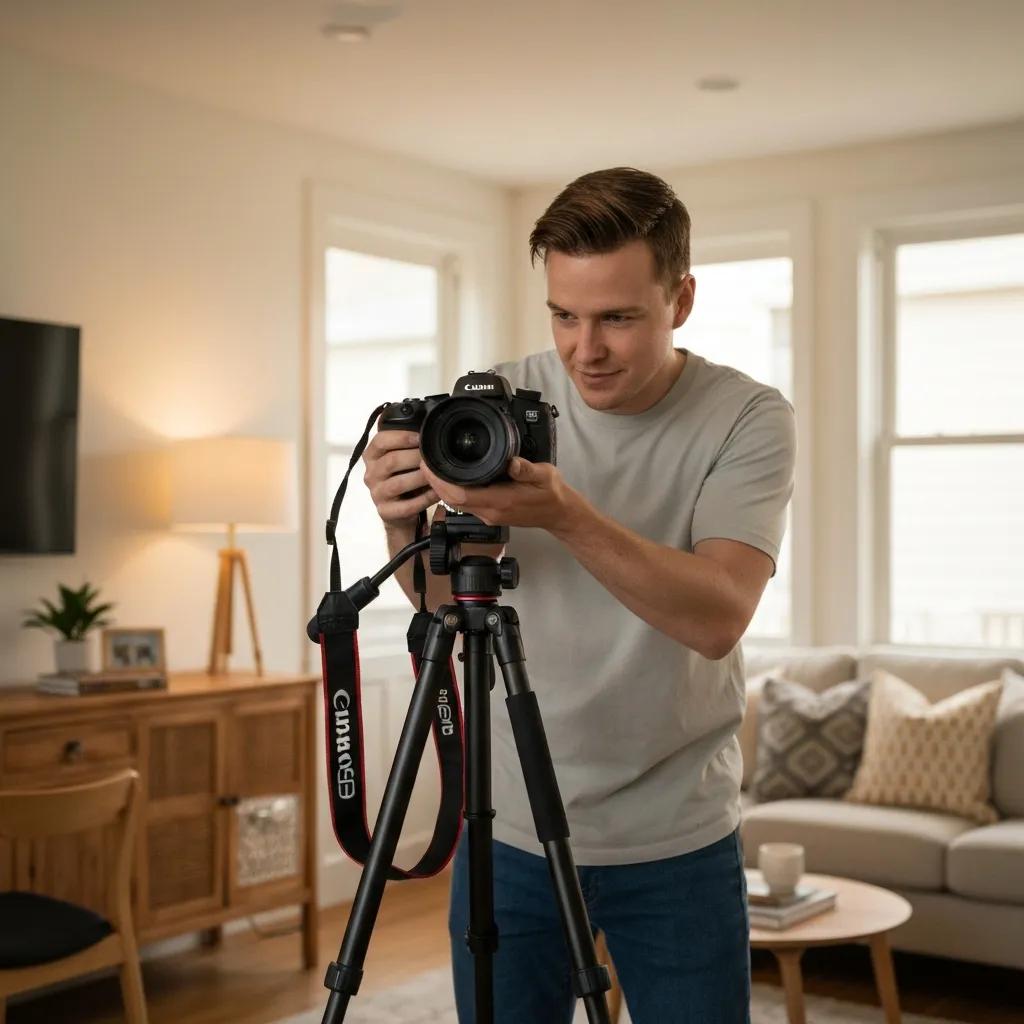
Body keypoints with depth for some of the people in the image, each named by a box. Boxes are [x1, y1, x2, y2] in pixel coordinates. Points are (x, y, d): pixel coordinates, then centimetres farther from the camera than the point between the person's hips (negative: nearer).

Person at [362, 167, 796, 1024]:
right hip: (508, 829, 2)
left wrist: (564, 513, -37)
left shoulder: (749, 419, -10)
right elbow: (445, 599, -4)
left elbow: (718, 617, -24)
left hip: (677, 845, -1)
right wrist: (408, 522, -26)